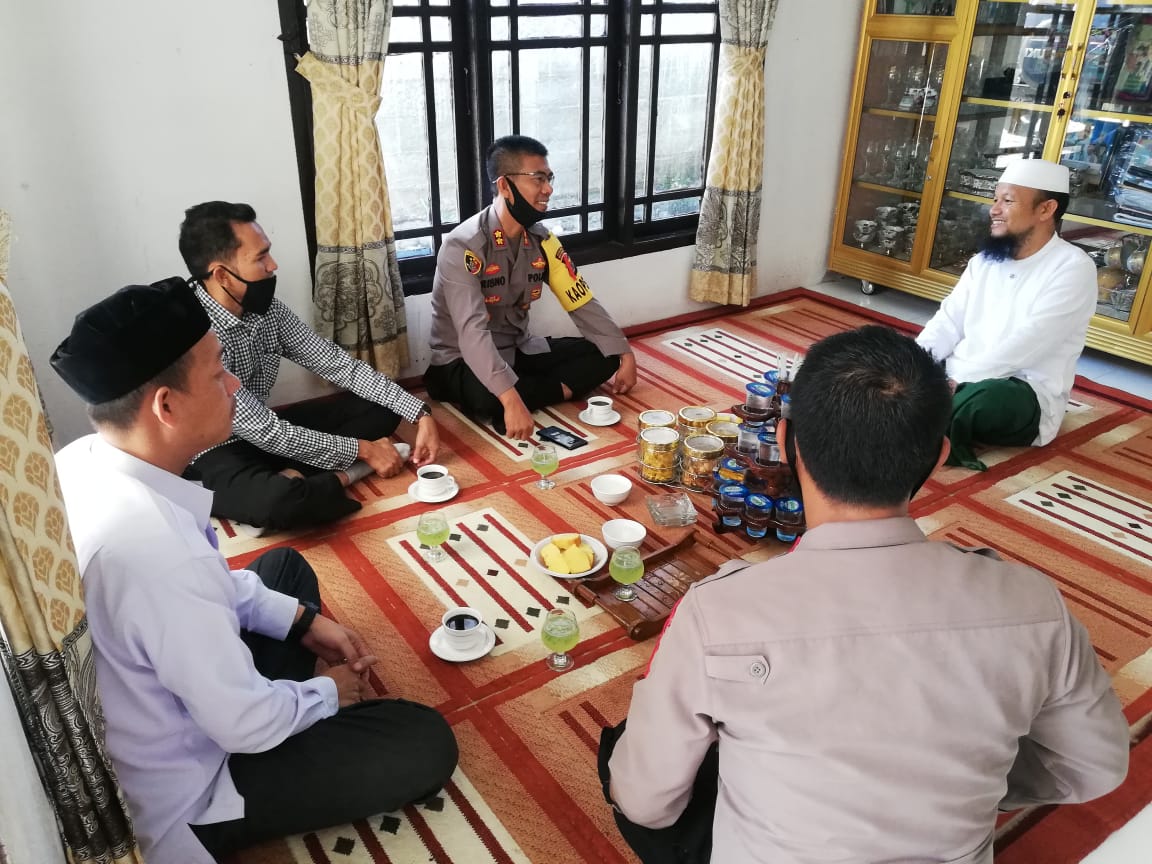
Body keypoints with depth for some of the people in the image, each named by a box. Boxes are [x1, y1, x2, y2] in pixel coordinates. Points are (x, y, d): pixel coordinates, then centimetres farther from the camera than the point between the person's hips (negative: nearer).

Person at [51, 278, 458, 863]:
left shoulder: (81, 464, -11)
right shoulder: (155, 549, -39)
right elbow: (246, 724, -26)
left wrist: (303, 620, 4)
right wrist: (328, 693, -7)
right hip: (175, 797, -8)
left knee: (285, 567, 21)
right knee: (425, 743, -10)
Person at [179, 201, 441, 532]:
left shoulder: (267, 309, -5)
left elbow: (339, 364, -2)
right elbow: (265, 432, -24)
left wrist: (419, 412, -9)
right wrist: (360, 449, -17)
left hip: (263, 433, 8)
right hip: (213, 455, -8)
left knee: (379, 408, 1)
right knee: (278, 501, -41)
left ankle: (297, 478, -17)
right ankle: (337, 480, -10)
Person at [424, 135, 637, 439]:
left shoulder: (542, 240, -2)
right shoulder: (462, 247, -24)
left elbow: (582, 303, -1)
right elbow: (473, 333, -36)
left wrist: (625, 354, -10)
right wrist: (511, 399, -47)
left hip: (518, 350, 6)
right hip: (464, 361, -6)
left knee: (604, 356, -5)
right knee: (488, 398, -39)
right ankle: (559, 390, -13)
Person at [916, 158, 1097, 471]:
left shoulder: (1073, 268, -10)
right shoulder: (985, 260, 11)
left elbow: (1024, 346, -21)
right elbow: (949, 321, 6)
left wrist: (956, 381, -27)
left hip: (1024, 396, -6)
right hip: (958, 378, 6)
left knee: (987, 396, -40)